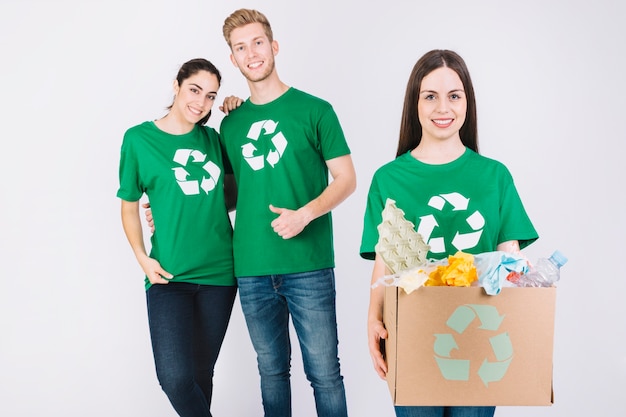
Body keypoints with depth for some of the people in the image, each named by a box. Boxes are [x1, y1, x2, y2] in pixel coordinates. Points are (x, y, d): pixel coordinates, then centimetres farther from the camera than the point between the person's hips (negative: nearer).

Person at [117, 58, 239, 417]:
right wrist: (143, 258, -7)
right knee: (175, 377, -14)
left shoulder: (212, 138, 7)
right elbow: (129, 206, 5)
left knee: (202, 372, 9)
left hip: (219, 272, 3)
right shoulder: (139, 139, -2)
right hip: (169, 276, -3)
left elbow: (235, 185, 22)